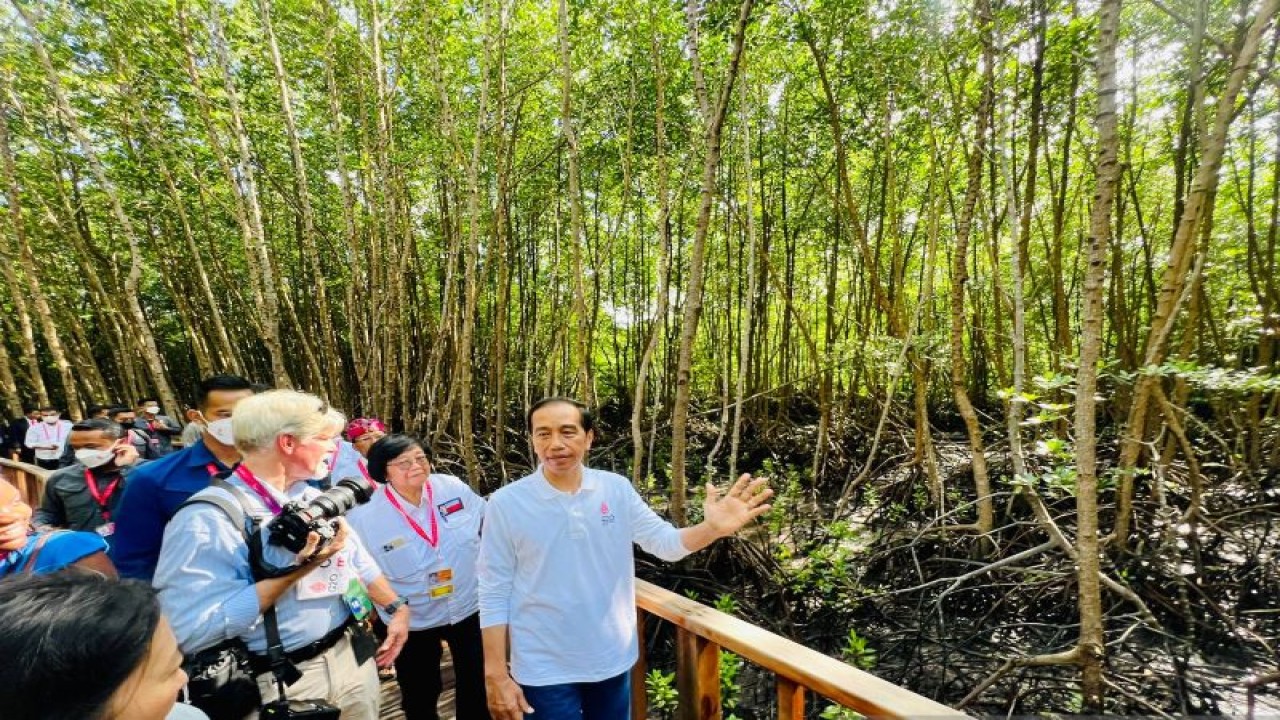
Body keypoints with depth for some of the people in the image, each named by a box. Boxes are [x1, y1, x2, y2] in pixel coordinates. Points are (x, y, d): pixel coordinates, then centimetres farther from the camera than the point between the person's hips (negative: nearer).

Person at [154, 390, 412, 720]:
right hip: (280, 683, -6)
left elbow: (358, 559, 12)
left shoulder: (314, 497, 3)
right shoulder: (206, 519, -20)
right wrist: (298, 569, -30)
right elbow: (188, 630, -27)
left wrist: (396, 607, 8)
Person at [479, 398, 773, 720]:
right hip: (545, 670, -3)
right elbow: (494, 594, -8)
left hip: (612, 660, 3)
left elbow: (665, 541, -6)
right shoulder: (506, 503, -13)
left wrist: (713, 528, -25)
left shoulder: (617, 489, -7)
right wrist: (496, 675, -7)